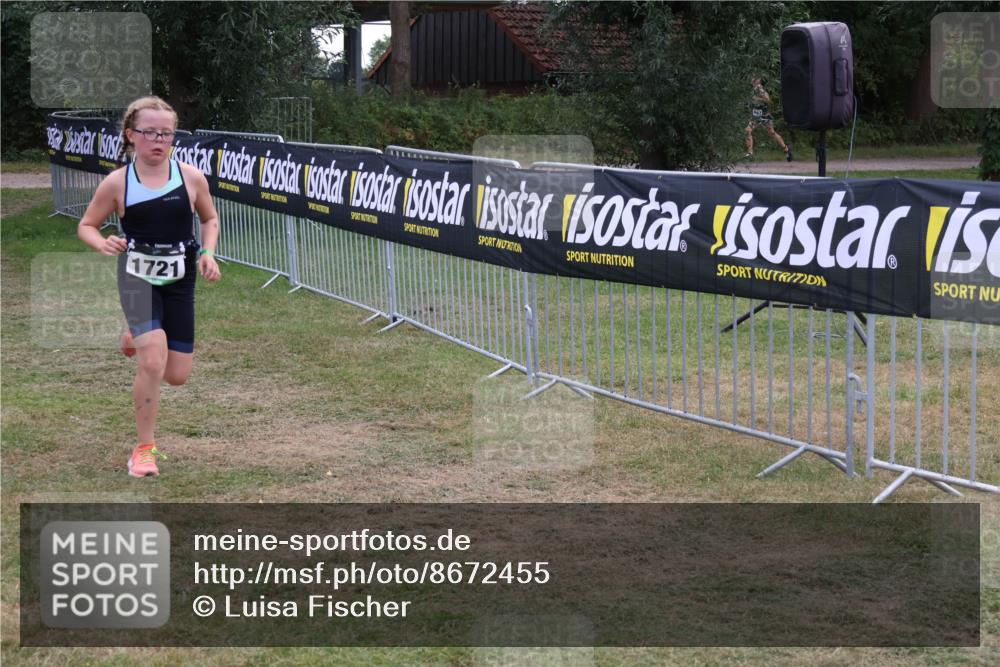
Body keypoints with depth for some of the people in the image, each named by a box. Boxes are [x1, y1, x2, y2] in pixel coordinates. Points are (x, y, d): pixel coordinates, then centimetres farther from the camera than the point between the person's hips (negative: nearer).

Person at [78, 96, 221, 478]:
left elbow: (210, 219, 13)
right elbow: (86, 226, 4)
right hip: (137, 277, -3)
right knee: (152, 363, -21)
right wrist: (103, 244, -18)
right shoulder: (118, 183, -7)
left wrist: (208, 253, -4)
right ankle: (144, 449, -2)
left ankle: (136, 337, 39)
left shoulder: (191, 177, -4)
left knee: (177, 376, 4)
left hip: (179, 280, 3)